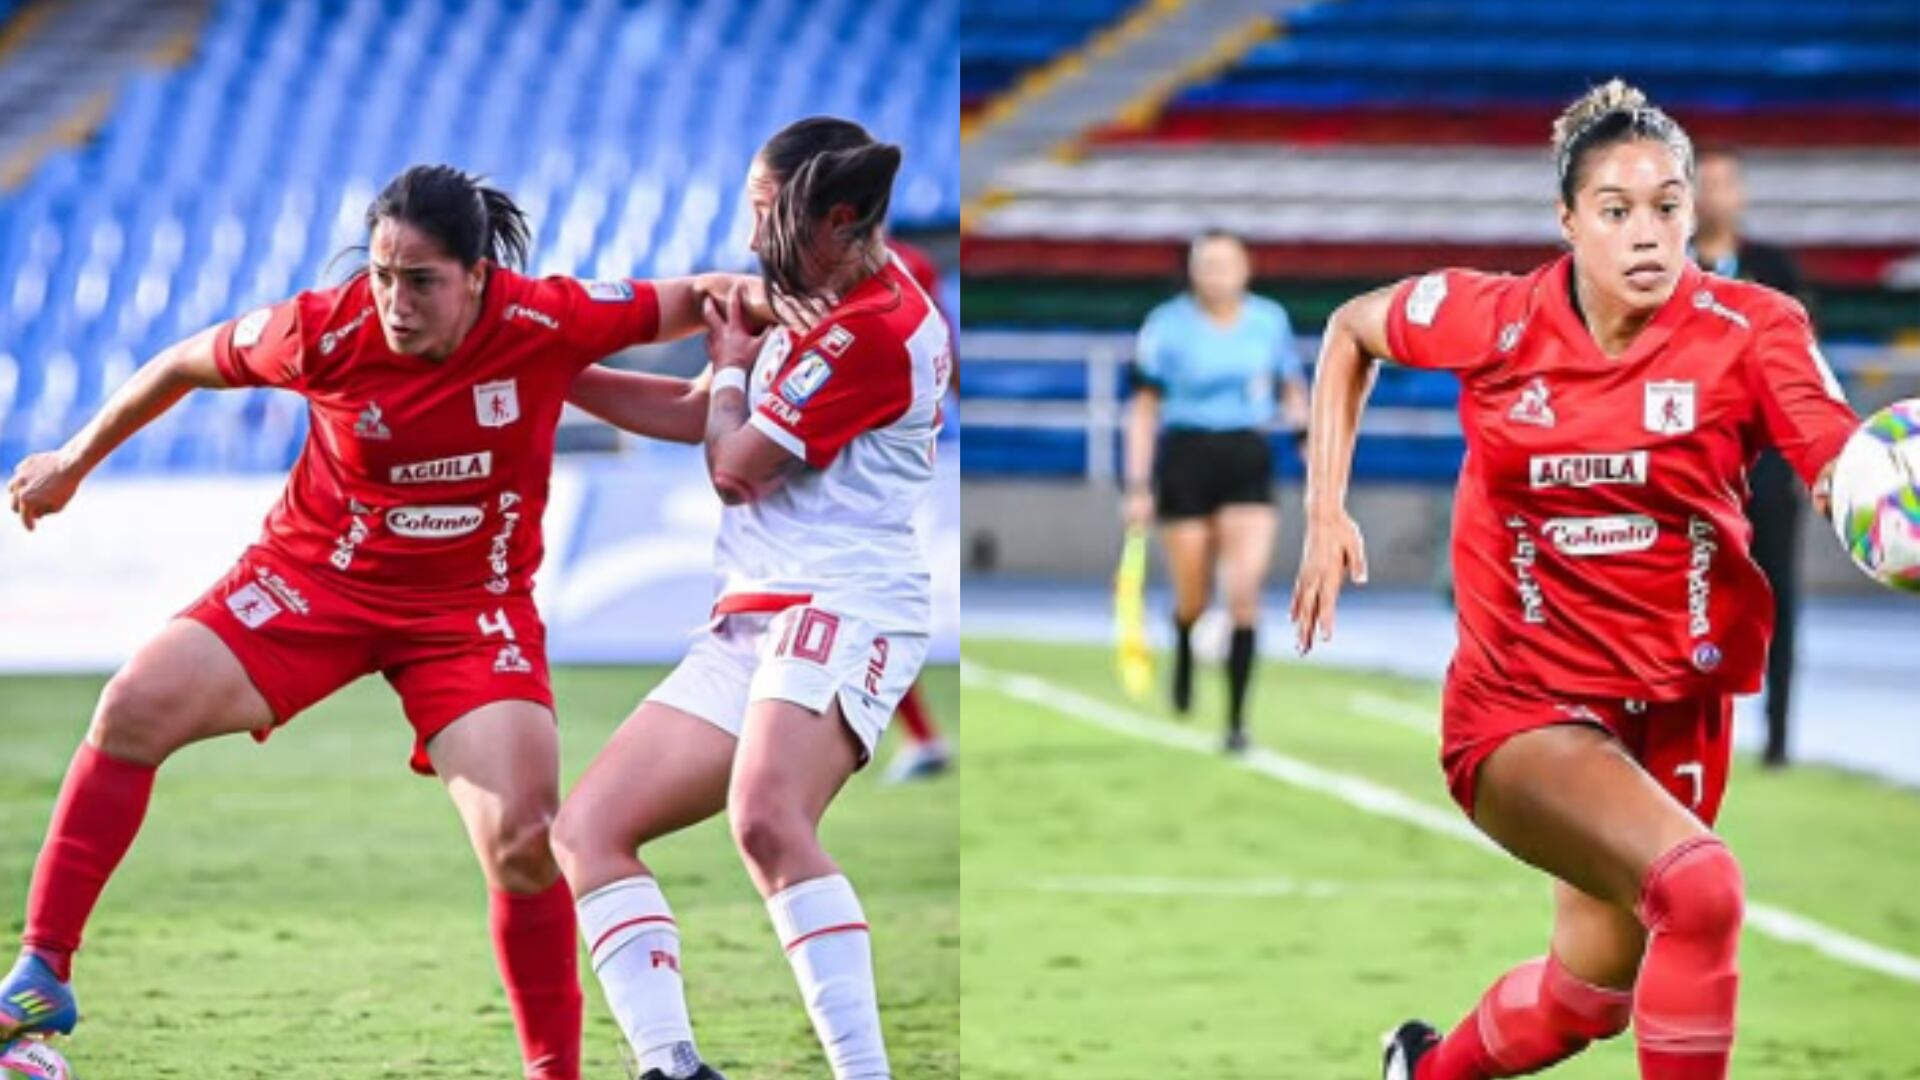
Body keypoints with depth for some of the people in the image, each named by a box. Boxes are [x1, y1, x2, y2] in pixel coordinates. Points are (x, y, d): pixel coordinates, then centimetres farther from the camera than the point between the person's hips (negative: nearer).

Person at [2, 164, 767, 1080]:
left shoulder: (545, 323, -21)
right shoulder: (328, 331, -19)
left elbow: (677, 306, -5)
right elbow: (187, 364, -1)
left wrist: (736, 296, -27)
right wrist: (75, 460, 10)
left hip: (473, 609, -1)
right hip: (313, 575, 1)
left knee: (524, 841, -15)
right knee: (134, 709, -18)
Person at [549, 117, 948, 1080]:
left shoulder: (874, 330, -12)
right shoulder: (834, 305, 18)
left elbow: (735, 468, -7)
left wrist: (732, 366, 10)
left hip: (843, 609, -11)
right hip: (748, 626, 11)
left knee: (765, 817, -36)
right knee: (587, 827, 2)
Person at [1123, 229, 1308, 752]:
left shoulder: (1271, 321, 3)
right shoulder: (1168, 327, -4)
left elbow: (1292, 388, 17)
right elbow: (1144, 410, 0)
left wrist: (1303, 423, -3)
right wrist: (1138, 486, -5)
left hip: (1248, 460, 1)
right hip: (1185, 460, -1)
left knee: (1245, 591, -14)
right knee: (1193, 599, 6)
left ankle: (1237, 718, -8)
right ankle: (1184, 653, 44)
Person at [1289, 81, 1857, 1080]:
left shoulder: (1749, 331, -12)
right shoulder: (1492, 321, -10)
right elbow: (1349, 331, 10)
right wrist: (1325, 513, 4)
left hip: (1671, 711, 3)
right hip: (1521, 708, -3)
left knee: (1587, 998, 20)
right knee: (1698, 886, -31)